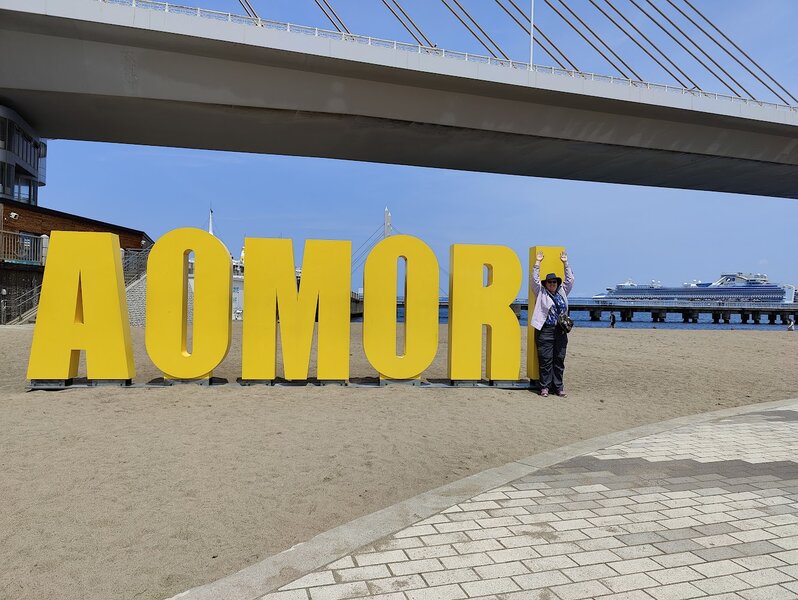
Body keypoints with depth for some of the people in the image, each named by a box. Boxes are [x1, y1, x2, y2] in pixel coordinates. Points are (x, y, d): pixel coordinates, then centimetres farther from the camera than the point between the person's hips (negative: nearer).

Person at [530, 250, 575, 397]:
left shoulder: (562, 292, 16)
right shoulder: (541, 293, 6)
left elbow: (570, 280, 18)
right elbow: (535, 279, -1)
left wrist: (565, 263, 16)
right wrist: (537, 262, -1)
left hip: (561, 332, 4)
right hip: (545, 331, -4)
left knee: (559, 360, 5)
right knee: (545, 360, -3)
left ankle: (558, 387, 11)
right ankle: (545, 387, 2)